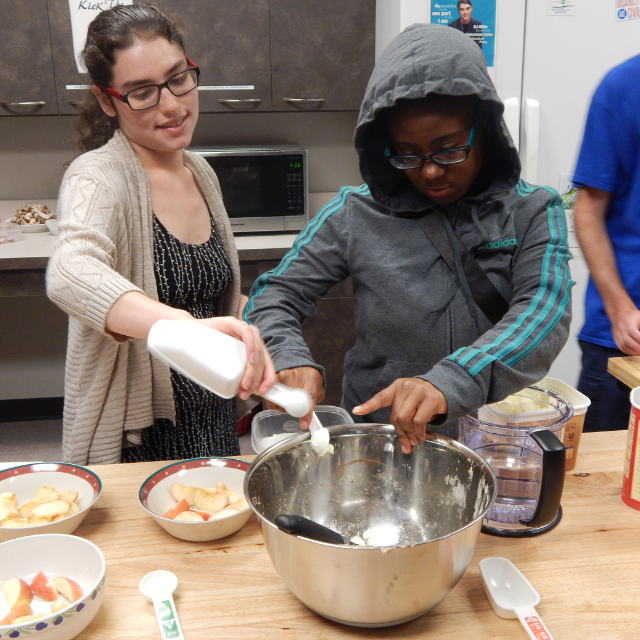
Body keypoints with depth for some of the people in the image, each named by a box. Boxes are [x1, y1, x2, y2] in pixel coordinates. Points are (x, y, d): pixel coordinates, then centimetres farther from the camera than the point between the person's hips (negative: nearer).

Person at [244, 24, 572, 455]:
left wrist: (453, 382, -36)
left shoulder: (532, 213, -2)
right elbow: (276, 295, 1)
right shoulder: (356, 214, -3)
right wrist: (289, 357, -22)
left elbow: (545, 311, -17)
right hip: (375, 441, 1)